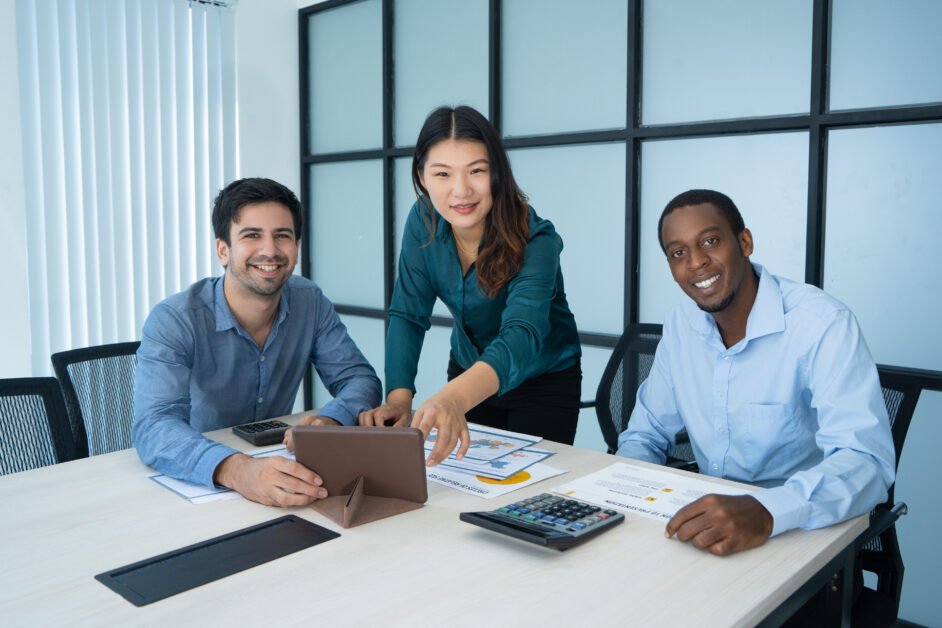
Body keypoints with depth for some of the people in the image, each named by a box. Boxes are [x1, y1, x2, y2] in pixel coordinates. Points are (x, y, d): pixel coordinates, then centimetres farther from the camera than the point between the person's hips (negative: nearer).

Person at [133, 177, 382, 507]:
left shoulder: (310, 303, -3)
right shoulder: (173, 320, -16)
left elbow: (361, 378, -1)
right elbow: (154, 428, -28)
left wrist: (330, 420, -24)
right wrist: (235, 470, -47)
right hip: (190, 486, -3)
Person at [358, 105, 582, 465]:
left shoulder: (535, 240, -30)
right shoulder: (423, 221, -16)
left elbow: (522, 335, -45)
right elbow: (407, 315, -12)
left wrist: (452, 399, -63)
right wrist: (399, 396, -28)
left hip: (545, 383, -4)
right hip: (468, 374, 4)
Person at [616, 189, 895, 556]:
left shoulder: (822, 324, -18)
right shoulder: (681, 325, 1)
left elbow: (867, 460, -26)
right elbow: (646, 434, 8)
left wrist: (765, 512, -42)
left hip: (805, 533, -4)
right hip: (714, 519, 4)